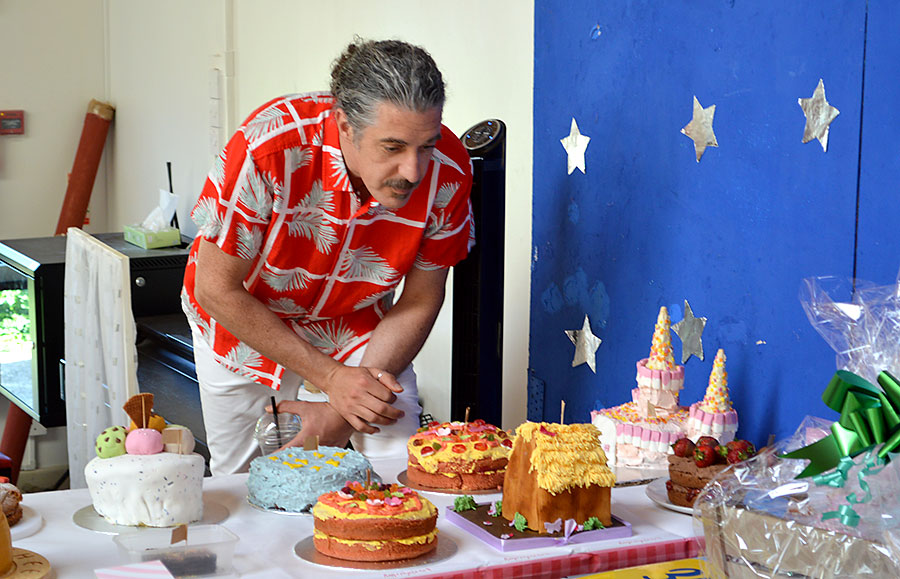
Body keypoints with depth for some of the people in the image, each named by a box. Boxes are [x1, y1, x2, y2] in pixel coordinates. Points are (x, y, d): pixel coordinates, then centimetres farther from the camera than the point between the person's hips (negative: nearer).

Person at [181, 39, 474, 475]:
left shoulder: (448, 172, -29)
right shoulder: (269, 147, -38)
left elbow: (419, 303, -14)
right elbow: (216, 290, -27)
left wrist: (346, 407, -24)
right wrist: (331, 377, -30)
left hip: (354, 325, 1)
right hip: (242, 325, -1)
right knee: (238, 479, 16)